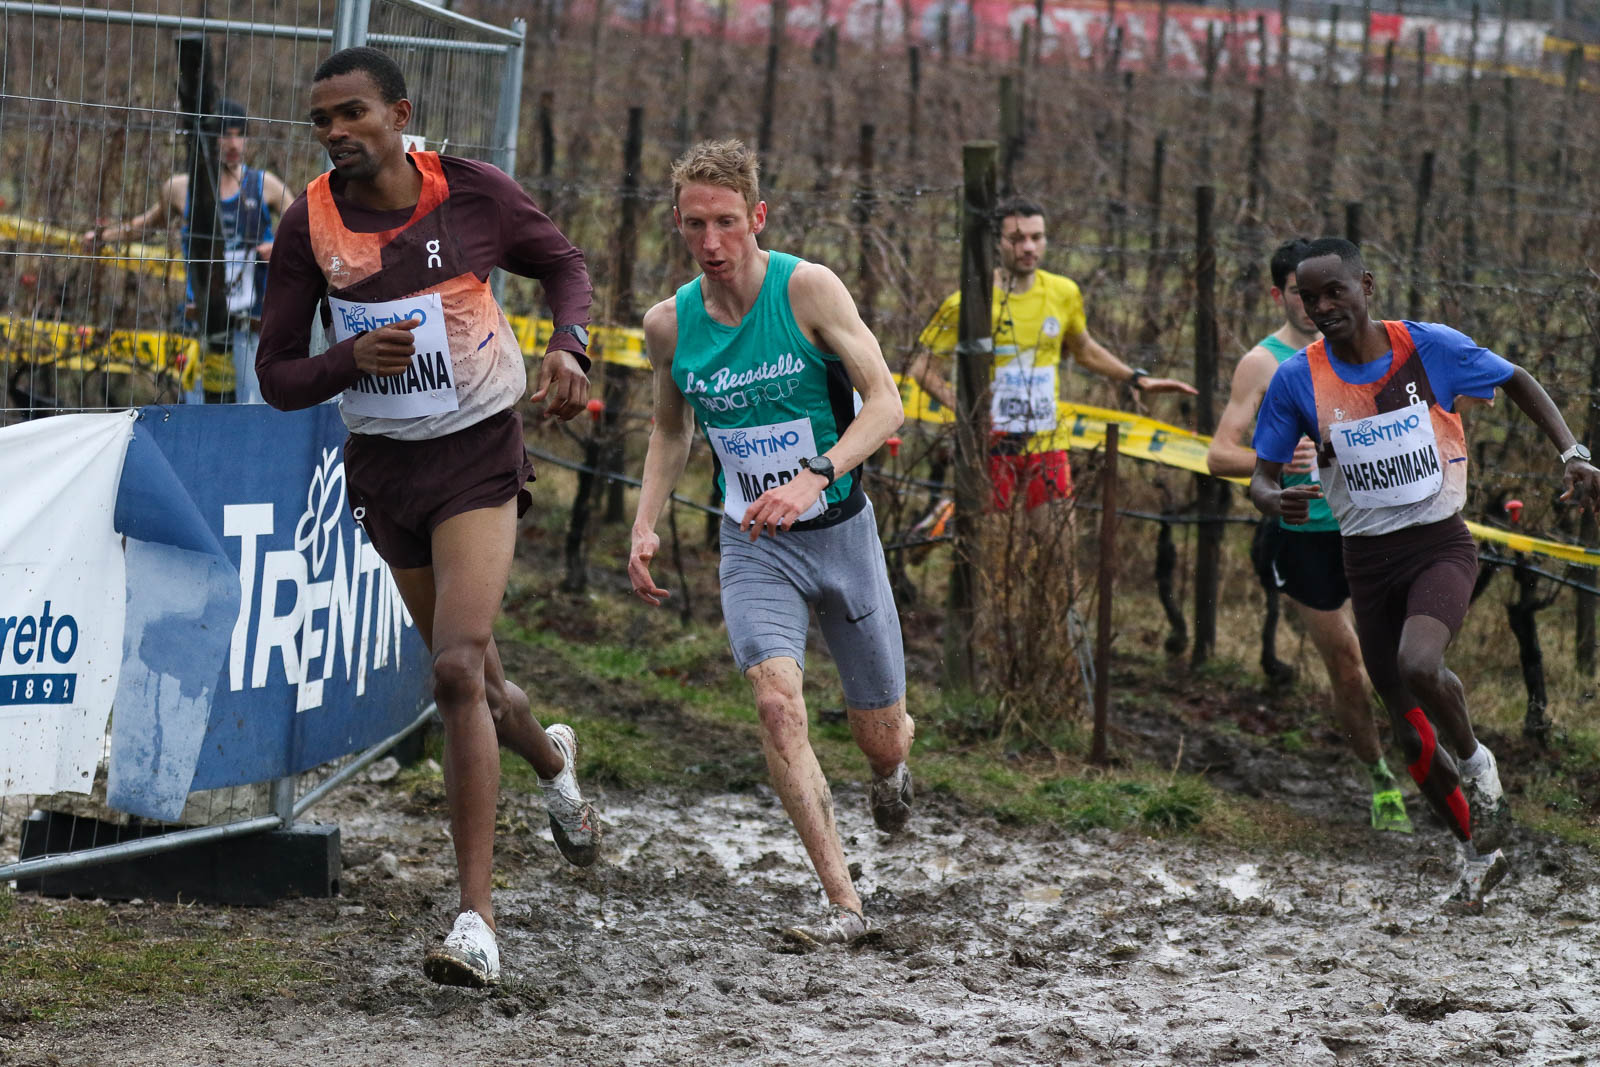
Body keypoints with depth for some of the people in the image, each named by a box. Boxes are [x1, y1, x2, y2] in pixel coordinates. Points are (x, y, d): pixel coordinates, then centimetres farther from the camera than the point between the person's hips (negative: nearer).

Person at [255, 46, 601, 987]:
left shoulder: (475, 194, -11)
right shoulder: (310, 225, -8)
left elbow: (563, 264, 10)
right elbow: (277, 377, -3)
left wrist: (570, 347, -10)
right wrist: (348, 360, -24)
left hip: (478, 454, -3)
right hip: (384, 465, 3)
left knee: (458, 671, -20)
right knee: (471, 675, 17)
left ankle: (478, 923, -21)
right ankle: (551, 759, 55)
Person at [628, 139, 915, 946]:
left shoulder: (807, 289, -14)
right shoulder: (670, 324, -3)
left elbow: (884, 402, -18)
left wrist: (813, 479, -32)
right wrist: (645, 527, 1)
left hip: (841, 530, -1)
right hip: (753, 546, 1)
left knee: (881, 738, 8)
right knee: (777, 704, -24)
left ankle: (891, 774, 49)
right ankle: (842, 903, -21)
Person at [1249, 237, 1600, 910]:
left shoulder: (1431, 348, -10)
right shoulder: (1296, 380, -7)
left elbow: (1519, 385, 5)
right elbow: (1261, 477, 0)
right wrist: (1277, 501, -24)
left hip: (1440, 544, -3)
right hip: (1367, 558, 3)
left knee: (1418, 665, -31)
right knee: (1411, 731, 6)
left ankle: (1475, 762, -1)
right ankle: (1479, 852, 29)